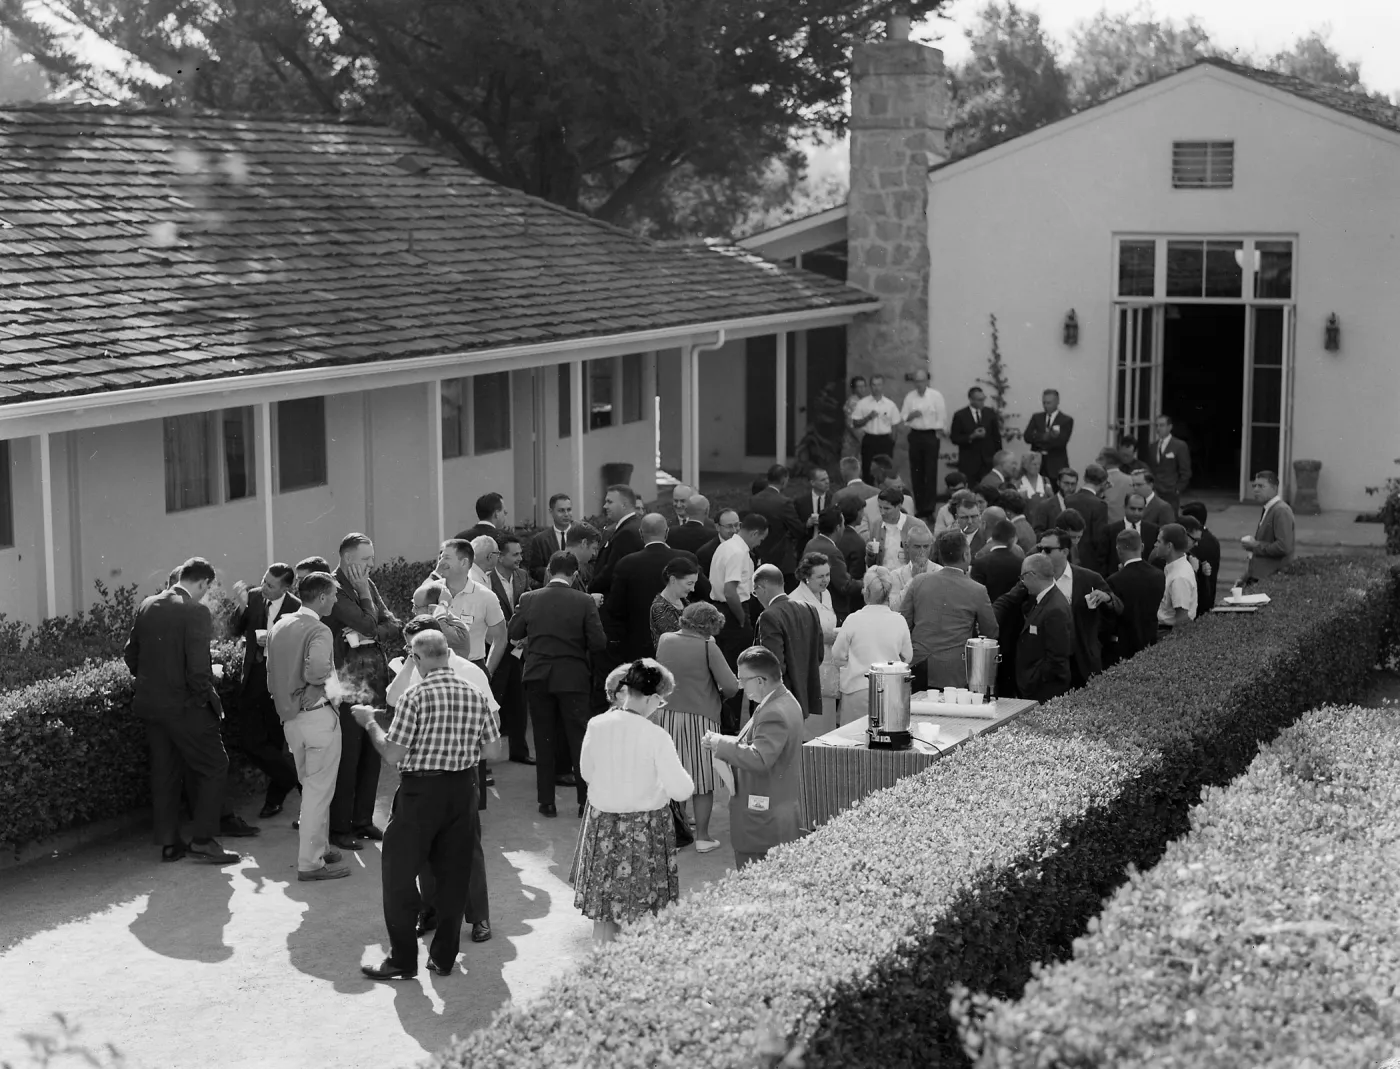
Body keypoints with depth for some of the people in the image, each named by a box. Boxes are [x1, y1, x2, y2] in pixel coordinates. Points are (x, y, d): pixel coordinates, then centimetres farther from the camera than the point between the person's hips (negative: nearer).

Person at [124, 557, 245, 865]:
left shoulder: (147, 606, 5)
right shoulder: (195, 611, -17)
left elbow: (130, 654, 10)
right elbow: (198, 666, -22)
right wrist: (204, 696, -8)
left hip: (150, 702, 7)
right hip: (184, 705, -7)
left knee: (164, 772, 14)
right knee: (213, 767, 5)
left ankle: (168, 842, 18)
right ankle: (202, 840, 2)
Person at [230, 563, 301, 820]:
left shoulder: (296, 608, -13)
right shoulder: (254, 597, 0)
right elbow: (235, 630, -2)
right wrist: (242, 606, -18)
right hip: (253, 678, 4)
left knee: (275, 739, 9)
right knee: (251, 739, -4)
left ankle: (274, 798, 25)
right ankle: (295, 778, 11)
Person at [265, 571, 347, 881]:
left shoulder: (279, 626, 8)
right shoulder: (319, 631, -17)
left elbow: (270, 668, 12)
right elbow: (315, 671, -29)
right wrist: (331, 676, -10)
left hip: (290, 716, 8)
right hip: (318, 715, -8)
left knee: (311, 787, 21)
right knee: (319, 790, -1)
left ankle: (317, 846, 30)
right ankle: (311, 862, 1)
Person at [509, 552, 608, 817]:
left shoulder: (529, 599, -6)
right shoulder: (585, 602, -11)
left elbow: (514, 633, 4)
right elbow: (598, 642, -11)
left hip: (537, 677, 2)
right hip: (573, 677, -2)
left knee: (544, 740, 10)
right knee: (579, 738, 6)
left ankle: (546, 801, 13)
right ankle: (586, 800, 6)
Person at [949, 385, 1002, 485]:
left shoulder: (990, 413, 7)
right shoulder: (960, 415, 1)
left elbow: (996, 436, 11)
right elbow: (954, 438, -1)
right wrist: (971, 437, -15)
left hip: (988, 461, 2)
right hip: (968, 462, -2)